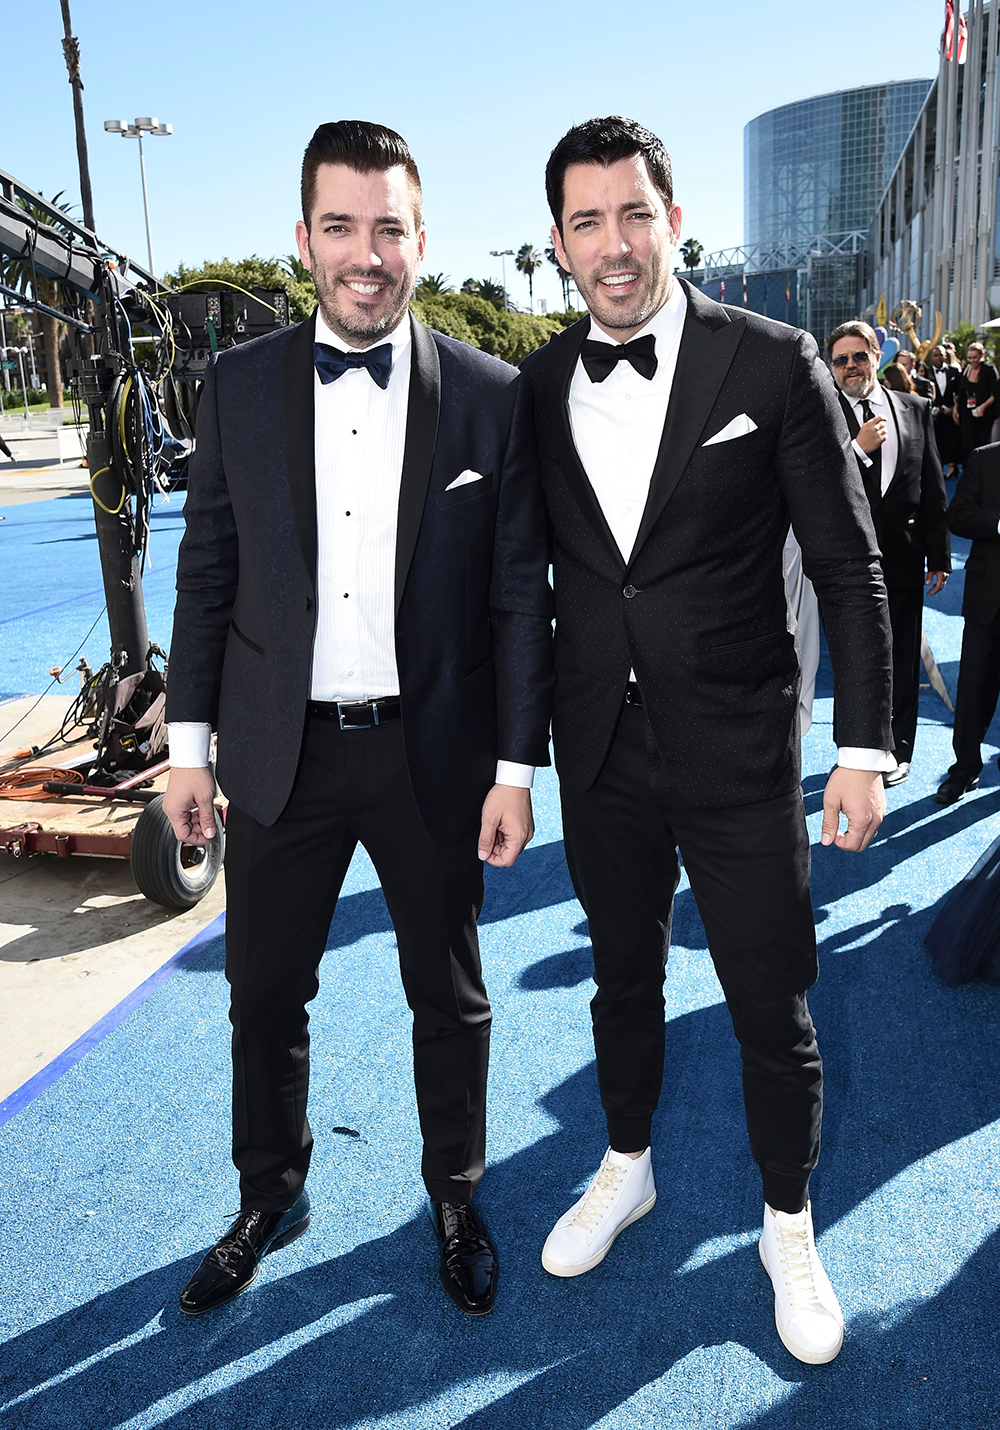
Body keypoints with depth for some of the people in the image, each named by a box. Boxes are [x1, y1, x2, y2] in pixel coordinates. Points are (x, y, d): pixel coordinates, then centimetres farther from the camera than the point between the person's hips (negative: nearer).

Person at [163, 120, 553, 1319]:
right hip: (280, 751, 2)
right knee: (263, 994, 15)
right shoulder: (239, 386, 2)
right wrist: (189, 742, 3)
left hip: (433, 755, -1)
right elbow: (207, 574, 5)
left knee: (450, 997, 15)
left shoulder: (489, 397, -4)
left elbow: (521, 596, -4)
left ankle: (455, 1200, 39)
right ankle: (269, 1199, 40)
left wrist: (516, 769, -6)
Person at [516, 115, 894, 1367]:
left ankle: (788, 1228, 34)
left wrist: (865, 744, -8)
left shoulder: (772, 363, -8)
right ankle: (625, 1171, 45)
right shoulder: (539, 385, 2)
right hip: (600, 748, 3)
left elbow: (848, 566, -5)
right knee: (623, 978, 21)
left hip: (737, 750, -3)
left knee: (772, 1009, 9)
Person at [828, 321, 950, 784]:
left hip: (903, 556, 3)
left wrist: (938, 555, 6)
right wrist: (859, 448, -19)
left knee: (902, 655, 11)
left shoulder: (915, 410, 7)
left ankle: (896, 750, 26)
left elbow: (933, 490, 8)